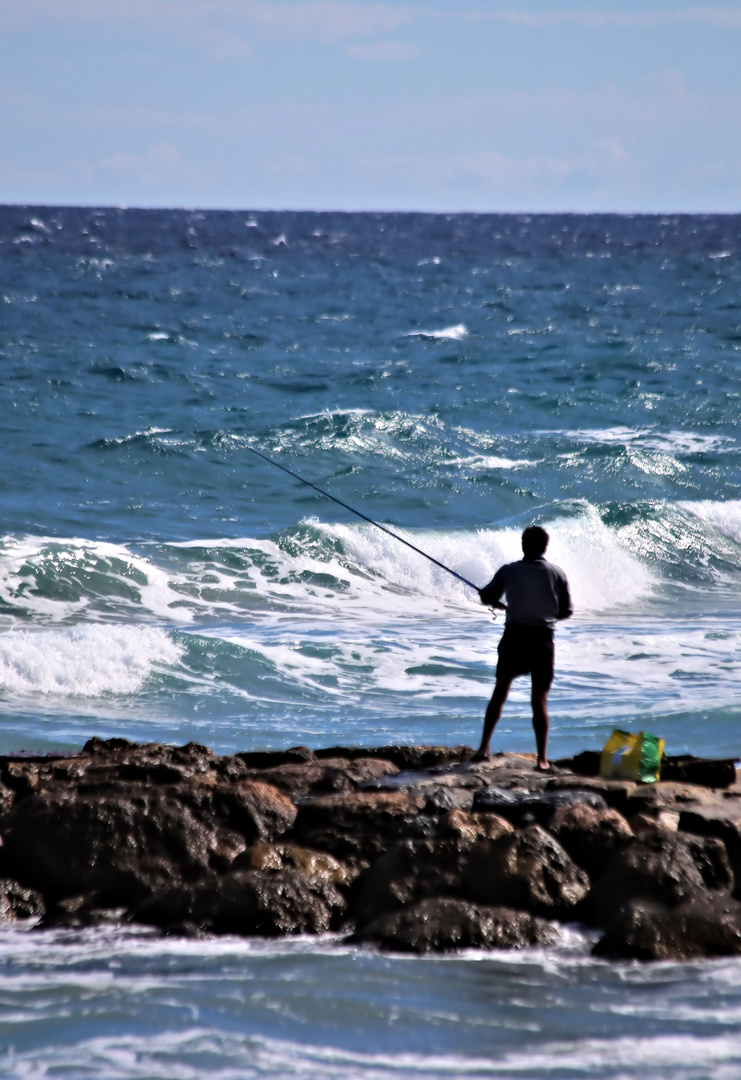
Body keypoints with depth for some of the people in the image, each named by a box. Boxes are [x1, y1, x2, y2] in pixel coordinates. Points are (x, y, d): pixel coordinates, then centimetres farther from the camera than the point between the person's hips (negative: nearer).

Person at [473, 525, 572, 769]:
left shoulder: (508, 571, 1)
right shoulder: (557, 573, 1)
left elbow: (487, 597, 13)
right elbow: (566, 611, 5)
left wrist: (497, 603, 35)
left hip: (514, 636, 0)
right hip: (542, 638, 0)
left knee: (500, 691, 14)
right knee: (539, 700, 5)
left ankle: (484, 748, 9)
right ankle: (542, 758, 1)